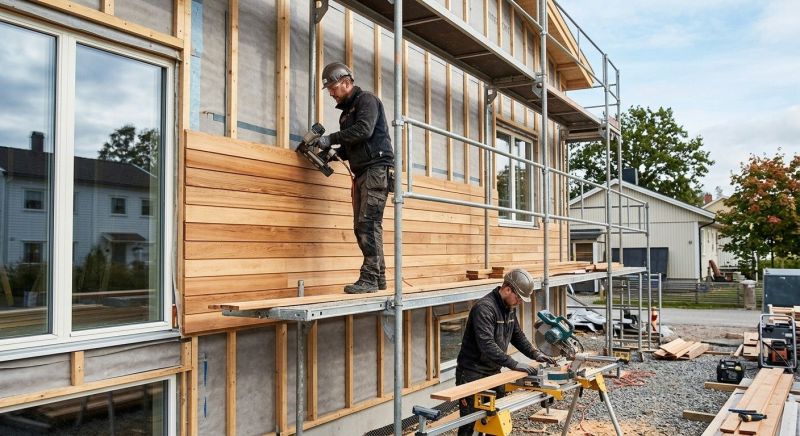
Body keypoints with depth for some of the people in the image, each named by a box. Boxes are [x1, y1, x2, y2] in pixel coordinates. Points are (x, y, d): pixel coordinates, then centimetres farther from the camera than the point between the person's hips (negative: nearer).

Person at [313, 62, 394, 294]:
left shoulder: (366, 99, -2)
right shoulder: (346, 111, 24)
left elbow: (364, 130, -18)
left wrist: (331, 139, -15)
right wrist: (335, 153, 6)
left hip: (376, 168, -9)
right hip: (361, 173, 9)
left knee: (369, 223, -14)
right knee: (362, 226, 5)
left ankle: (370, 278, -14)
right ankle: (378, 278, 10)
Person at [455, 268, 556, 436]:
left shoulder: (509, 307, 5)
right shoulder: (484, 308, -24)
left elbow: (517, 335, 17)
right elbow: (487, 345, -32)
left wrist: (535, 353, 3)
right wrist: (514, 365, -31)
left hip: (494, 372, 8)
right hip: (472, 374, -8)